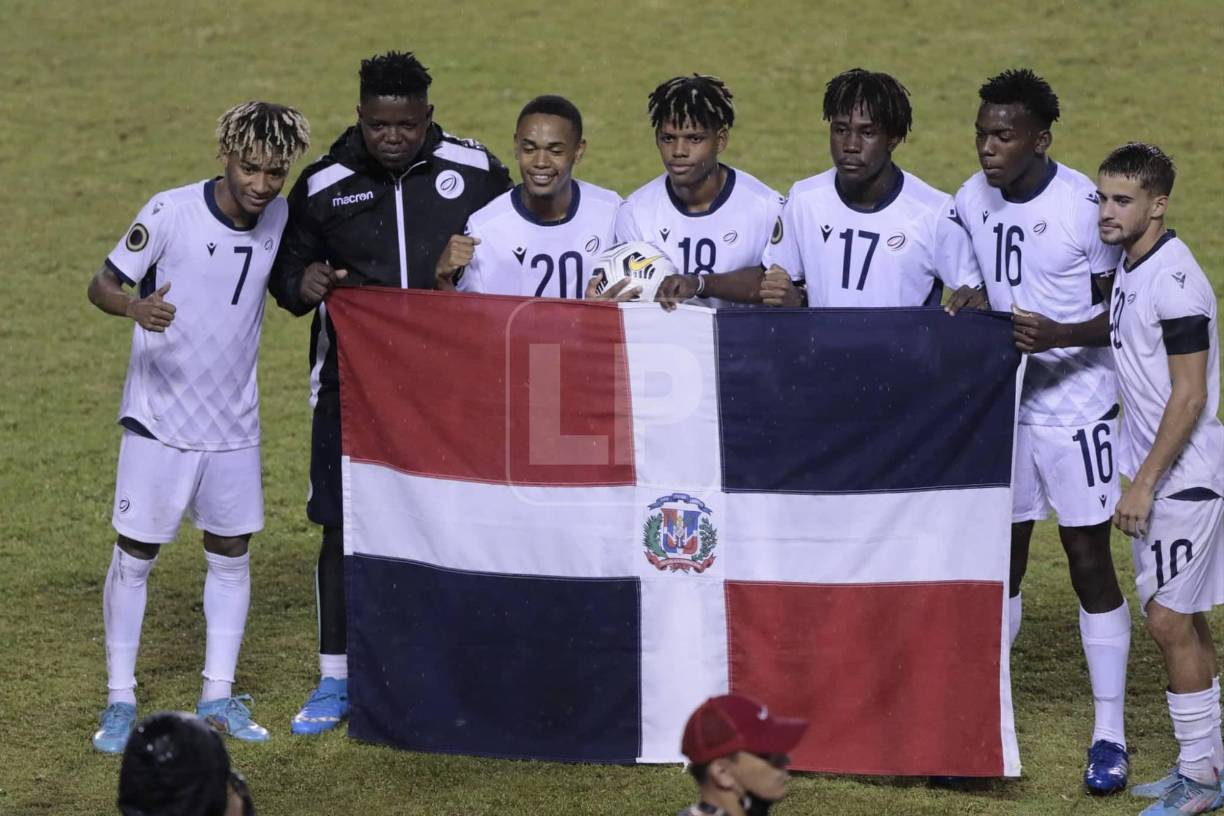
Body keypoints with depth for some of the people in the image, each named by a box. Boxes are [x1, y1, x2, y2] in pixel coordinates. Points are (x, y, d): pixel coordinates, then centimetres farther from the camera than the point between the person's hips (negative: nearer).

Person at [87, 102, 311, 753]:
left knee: (231, 554, 9)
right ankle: (120, 701, 11)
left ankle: (218, 697, 20)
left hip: (234, 423, 4)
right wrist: (137, 307, -33)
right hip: (159, 419, -4)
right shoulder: (172, 213, -17)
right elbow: (102, 285, -13)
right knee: (134, 554, 0)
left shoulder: (280, 218, -2)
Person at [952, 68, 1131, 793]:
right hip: (1001, 404, 5)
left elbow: (1120, 311, -11)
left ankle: (1111, 734, 8)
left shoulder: (1085, 206, -16)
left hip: (1076, 409, -5)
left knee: (1091, 562, 1)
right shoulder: (971, 202, 1)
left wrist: (1059, 335, -26)